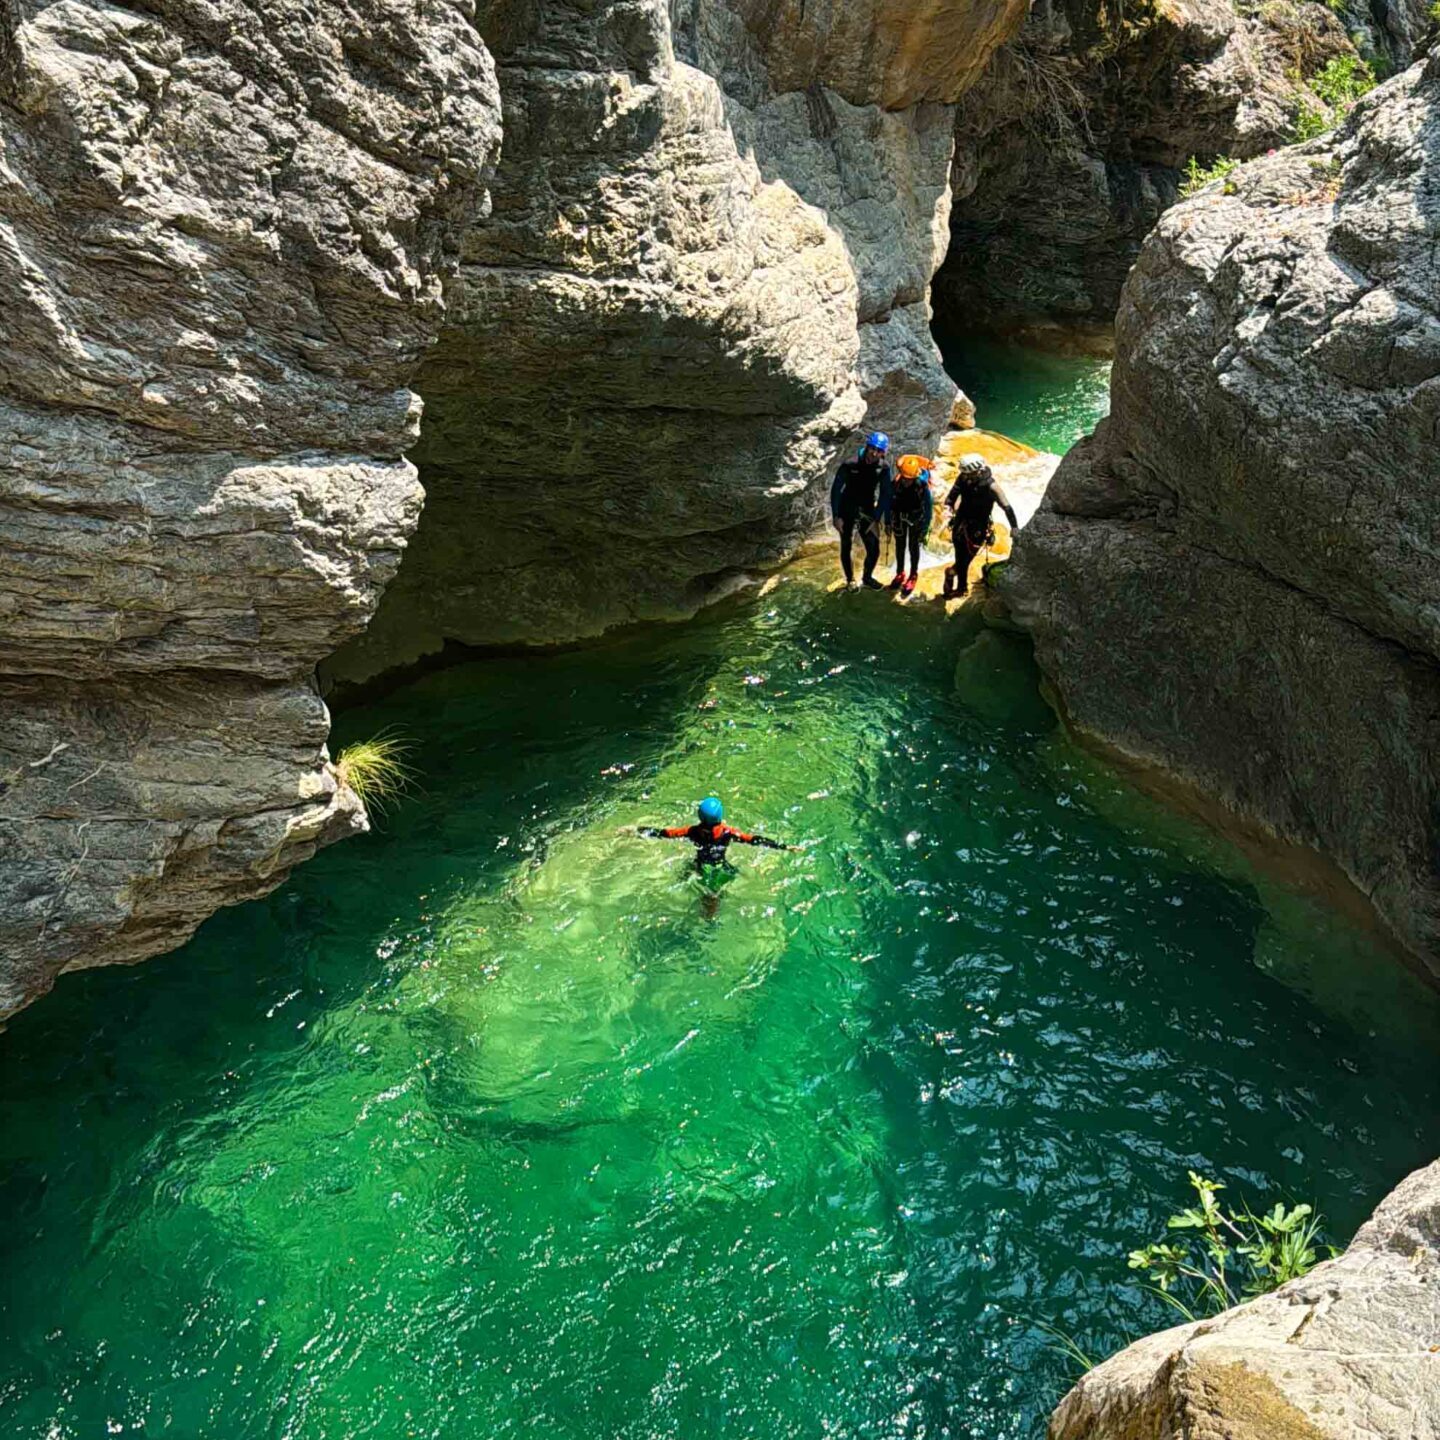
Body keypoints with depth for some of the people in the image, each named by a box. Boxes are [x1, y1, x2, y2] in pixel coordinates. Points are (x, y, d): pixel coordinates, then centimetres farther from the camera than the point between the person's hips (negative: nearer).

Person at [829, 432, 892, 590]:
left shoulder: (884, 468, -14)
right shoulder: (850, 464, -22)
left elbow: (884, 494, -8)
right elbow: (836, 489, -14)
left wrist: (877, 520, -13)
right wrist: (836, 516, -16)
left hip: (867, 512, 2)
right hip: (847, 511, -2)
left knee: (874, 550, -1)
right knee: (846, 547, 8)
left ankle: (867, 578, 25)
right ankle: (850, 579, 30)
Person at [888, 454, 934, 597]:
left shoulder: (922, 486, -31)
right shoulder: (896, 483, -25)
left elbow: (928, 509, -19)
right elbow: (891, 502, -8)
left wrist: (924, 530, -14)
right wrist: (889, 522, -1)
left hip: (915, 519, -3)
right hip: (900, 517, 3)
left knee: (913, 547, 7)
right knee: (900, 546, 16)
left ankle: (913, 576, 25)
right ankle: (900, 573, 34)